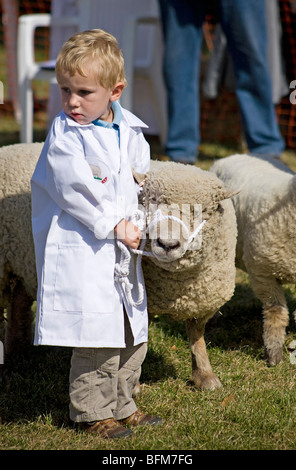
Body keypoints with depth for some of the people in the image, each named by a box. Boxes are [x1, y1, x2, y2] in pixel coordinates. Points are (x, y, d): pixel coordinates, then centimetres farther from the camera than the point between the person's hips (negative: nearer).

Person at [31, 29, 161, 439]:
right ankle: (93, 413, 10)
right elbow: (75, 193, -19)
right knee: (97, 336, -6)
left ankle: (122, 406, 30)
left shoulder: (130, 130, 6)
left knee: (132, 338, 15)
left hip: (122, 249, 7)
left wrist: (136, 223, 7)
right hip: (82, 251, -7)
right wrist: (115, 225, -17)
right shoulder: (64, 135, -13)